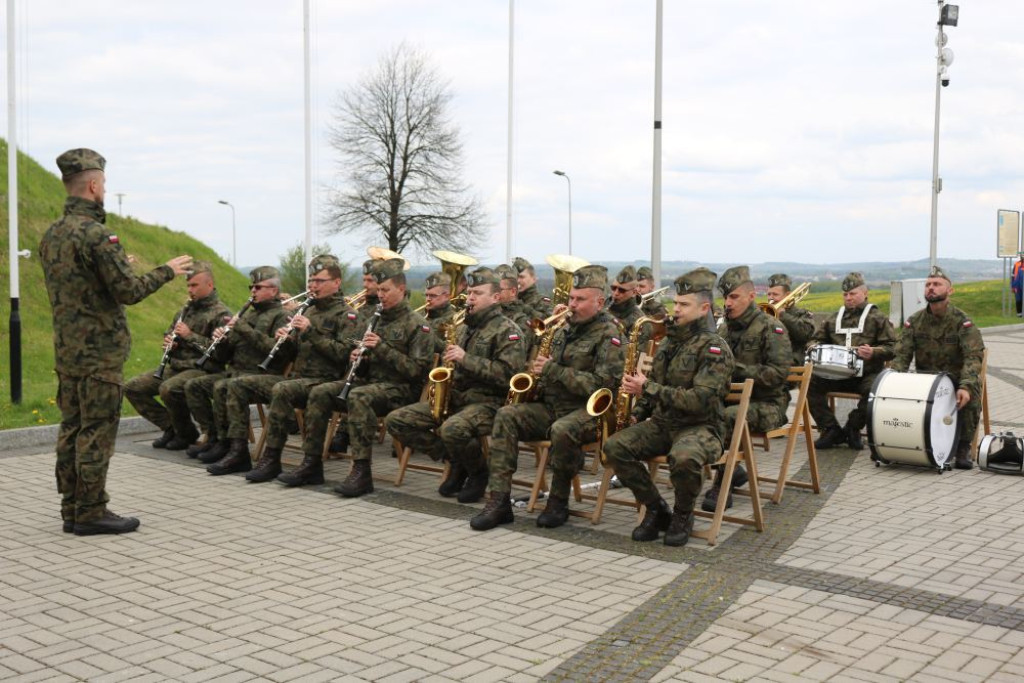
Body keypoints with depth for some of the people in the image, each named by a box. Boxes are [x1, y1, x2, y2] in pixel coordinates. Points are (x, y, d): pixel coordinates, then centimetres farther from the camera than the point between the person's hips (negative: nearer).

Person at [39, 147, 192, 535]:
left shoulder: (51, 236, 11)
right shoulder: (96, 234, -17)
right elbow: (128, 292, -19)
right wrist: (167, 271, -5)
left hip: (66, 350, 9)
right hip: (100, 350, -9)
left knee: (71, 428, 12)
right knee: (97, 431, -2)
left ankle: (71, 510, 18)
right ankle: (91, 513, 3)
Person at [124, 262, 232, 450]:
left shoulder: (221, 314, -9)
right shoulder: (187, 309, 17)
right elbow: (170, 334, 30)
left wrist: (190, 336, -20)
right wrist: (169, 341, 5)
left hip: (201, 370, -9)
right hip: (175, 367, 9)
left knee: (168, 389, -35)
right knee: (133, 387, -3)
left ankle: (186, 433, -9)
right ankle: (170, 427, 2)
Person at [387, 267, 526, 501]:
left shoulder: (507, 330, -4)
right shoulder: (464, 328, 20)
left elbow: (508, 374, -18)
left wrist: (466, 359, -20)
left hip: (488, 402, -8)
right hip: (454, 398, 8)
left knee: (452, 429, -39)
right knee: (396, 420, -7)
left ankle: (479, 472, -6)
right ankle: (456, 461, 0)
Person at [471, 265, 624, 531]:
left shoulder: (608, 334, -8)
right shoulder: (564, 329, 15)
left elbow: (600, 385, -19)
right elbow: (544, 365, 28)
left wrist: (554, 370, -19)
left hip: (589, 411, -7)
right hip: (551, 406, 7)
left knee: (562, 430, -38)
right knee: (506, 416, -17)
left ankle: (559, 501, -14)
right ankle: (498, 501, -21)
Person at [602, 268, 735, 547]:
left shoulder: (714, 348, -11)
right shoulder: (669, 342, 13)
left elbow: (701, 400, -23)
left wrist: (648, 389, -22)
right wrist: (637, 414, 5)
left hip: (699, 427, -7)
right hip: (662, 423, 7)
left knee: (683, 458, -39)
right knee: (615, 447, -17)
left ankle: (683, 516, -7)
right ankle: (657, 510, 0)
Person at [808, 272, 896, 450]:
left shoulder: (877, 318, 7)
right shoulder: (835, 319, 20)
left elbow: (891, 348, -1)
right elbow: (818, 339, 29)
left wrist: (873, 353, -22)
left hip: (866, 373, -4)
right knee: (810, 383, -21)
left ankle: (852, 429, -10)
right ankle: (832, 430, -11)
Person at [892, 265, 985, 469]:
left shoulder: (962, 321, -10)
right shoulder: (914, 321, 1)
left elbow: (973, 356, -22)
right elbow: (901, 355, -5)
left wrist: (965, 386, -39)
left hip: (957, 378, -2)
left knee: (971, 400, -32)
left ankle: (963, 450, -9)